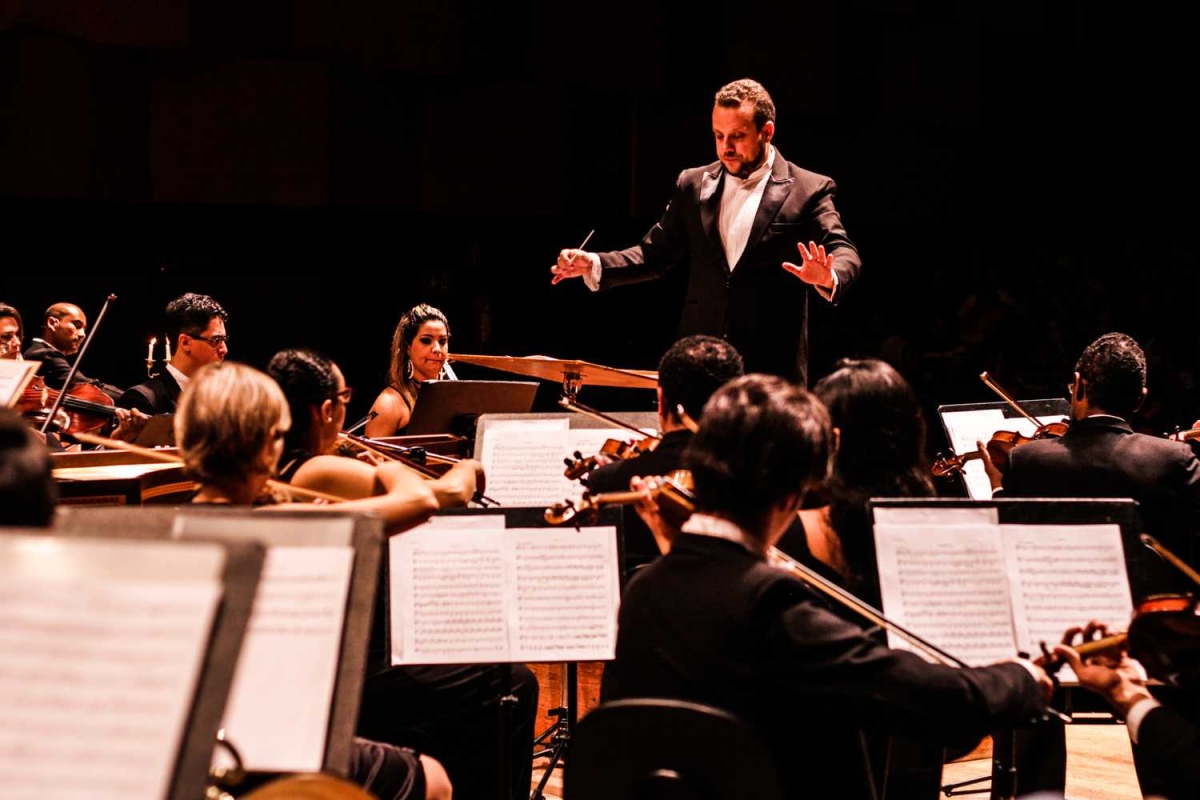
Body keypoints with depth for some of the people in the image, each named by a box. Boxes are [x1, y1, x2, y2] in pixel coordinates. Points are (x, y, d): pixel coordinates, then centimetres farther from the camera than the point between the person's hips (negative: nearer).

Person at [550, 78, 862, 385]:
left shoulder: (808, 190, -1)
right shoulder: (694, 184, 12)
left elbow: (844, 254, -11)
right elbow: (654, 253, 14)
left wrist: (828, 278, -36)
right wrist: (593, 264, -2)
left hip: (772, 367, -3)